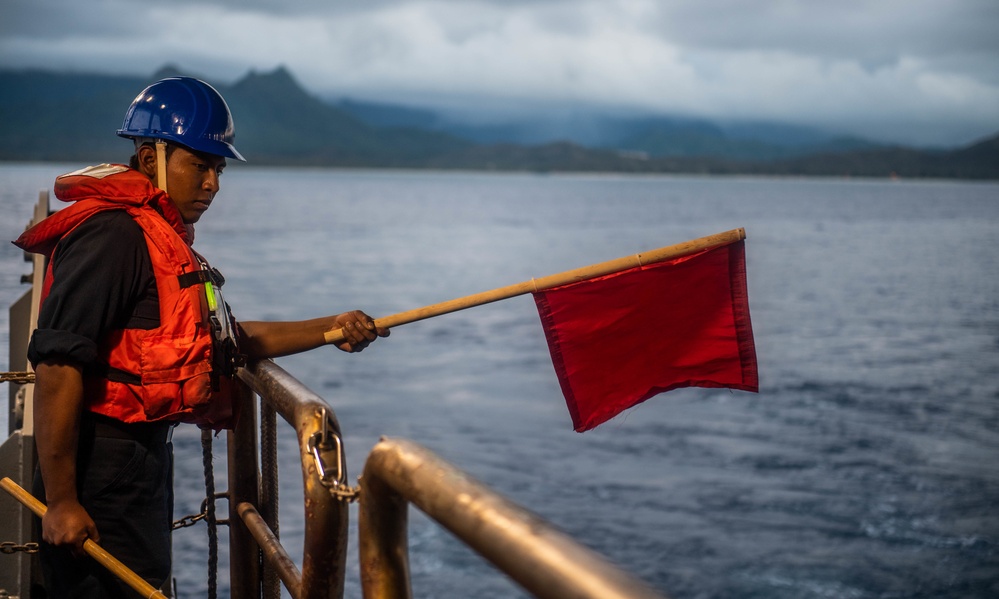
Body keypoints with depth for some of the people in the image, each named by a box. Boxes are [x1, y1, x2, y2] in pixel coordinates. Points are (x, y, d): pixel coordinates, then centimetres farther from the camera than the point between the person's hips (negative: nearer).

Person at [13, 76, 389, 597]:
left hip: (144, 453, 11)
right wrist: (61, 501, -26)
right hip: (102, 467, -11)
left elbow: (232, 339, 21)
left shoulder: (164, 237, 15)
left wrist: (332, 329, 9)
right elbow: (57, 365, -25)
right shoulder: (113, 234, -18)